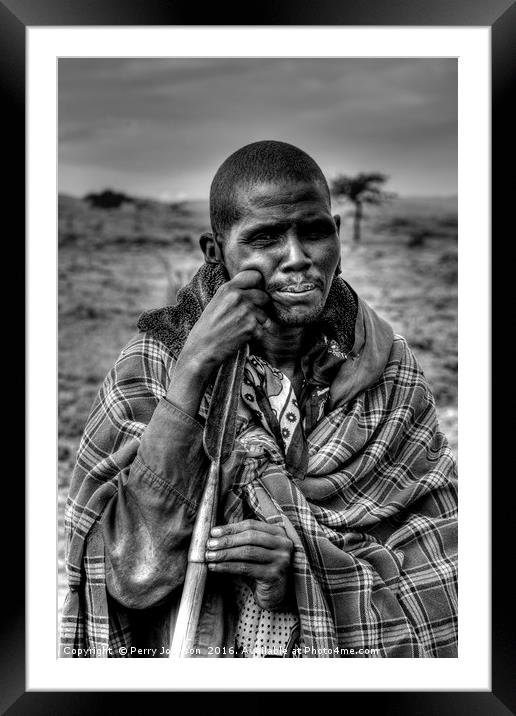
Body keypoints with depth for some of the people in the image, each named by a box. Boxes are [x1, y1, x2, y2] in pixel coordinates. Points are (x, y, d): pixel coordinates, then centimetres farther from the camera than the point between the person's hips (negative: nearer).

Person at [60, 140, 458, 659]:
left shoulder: (391, 376, -2)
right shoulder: (151, 365, -5)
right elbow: (135, 574, -14)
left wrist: (303, 570, -17)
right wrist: (193, 369, -19)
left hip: (356, 655, 1)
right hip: (191, 652, 0)